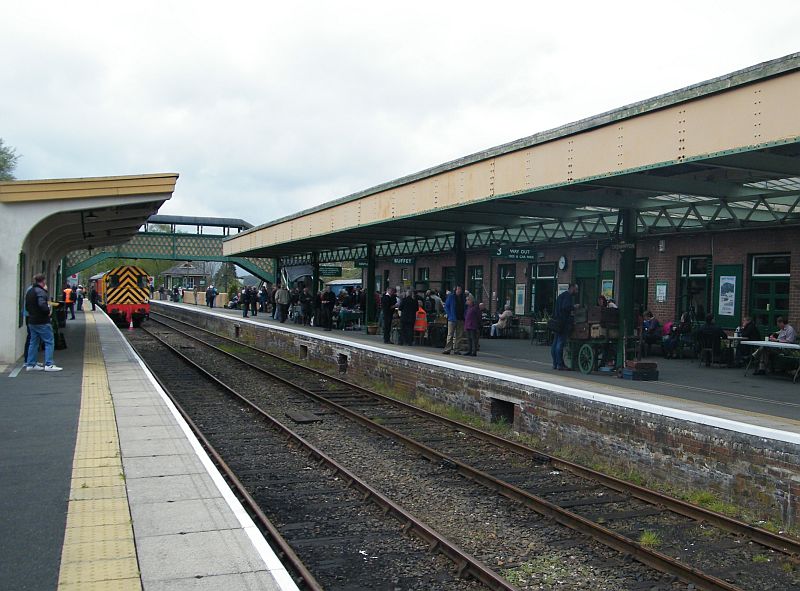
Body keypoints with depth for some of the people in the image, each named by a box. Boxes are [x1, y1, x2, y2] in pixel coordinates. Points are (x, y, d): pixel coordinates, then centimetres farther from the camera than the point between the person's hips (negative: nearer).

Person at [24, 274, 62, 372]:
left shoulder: (29, 291, 14)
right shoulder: (40, 291, -16)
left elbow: (27, 306, 19)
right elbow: (42, 305, -28)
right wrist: (48, 310, -11)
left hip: (31, 321, 9)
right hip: (42, 322, -9)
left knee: (34, 342, 15)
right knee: (49, 342, -4)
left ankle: (30, 364, 16)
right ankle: (49, 364, -8)